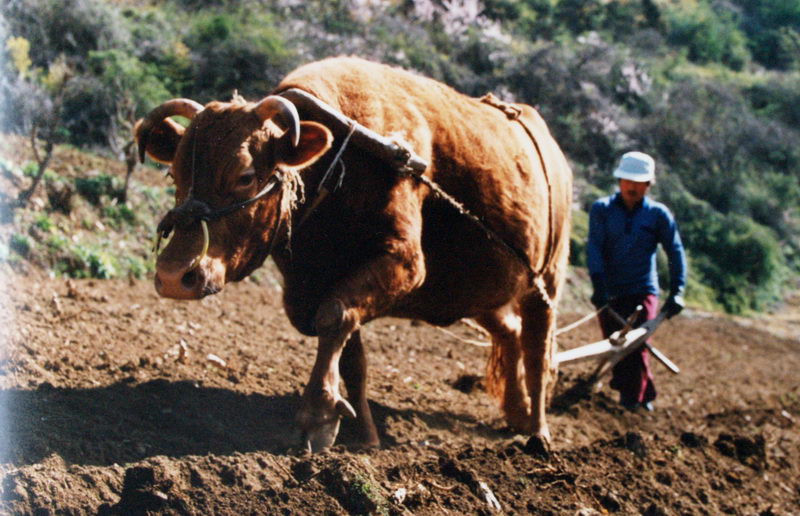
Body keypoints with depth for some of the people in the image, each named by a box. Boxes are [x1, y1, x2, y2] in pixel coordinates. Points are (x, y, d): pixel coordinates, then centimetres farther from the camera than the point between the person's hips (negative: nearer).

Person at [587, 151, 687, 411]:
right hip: (609, 292, 2)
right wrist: (598, 286, -21)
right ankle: (644, 392, 23)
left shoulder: (658, 214, 0)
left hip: (642, 291, -2)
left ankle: (633, 399, -3)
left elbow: (676, 252, 2)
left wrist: (677, 292, -7)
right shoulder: (602, 209, 0)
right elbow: (594, 248, -8)